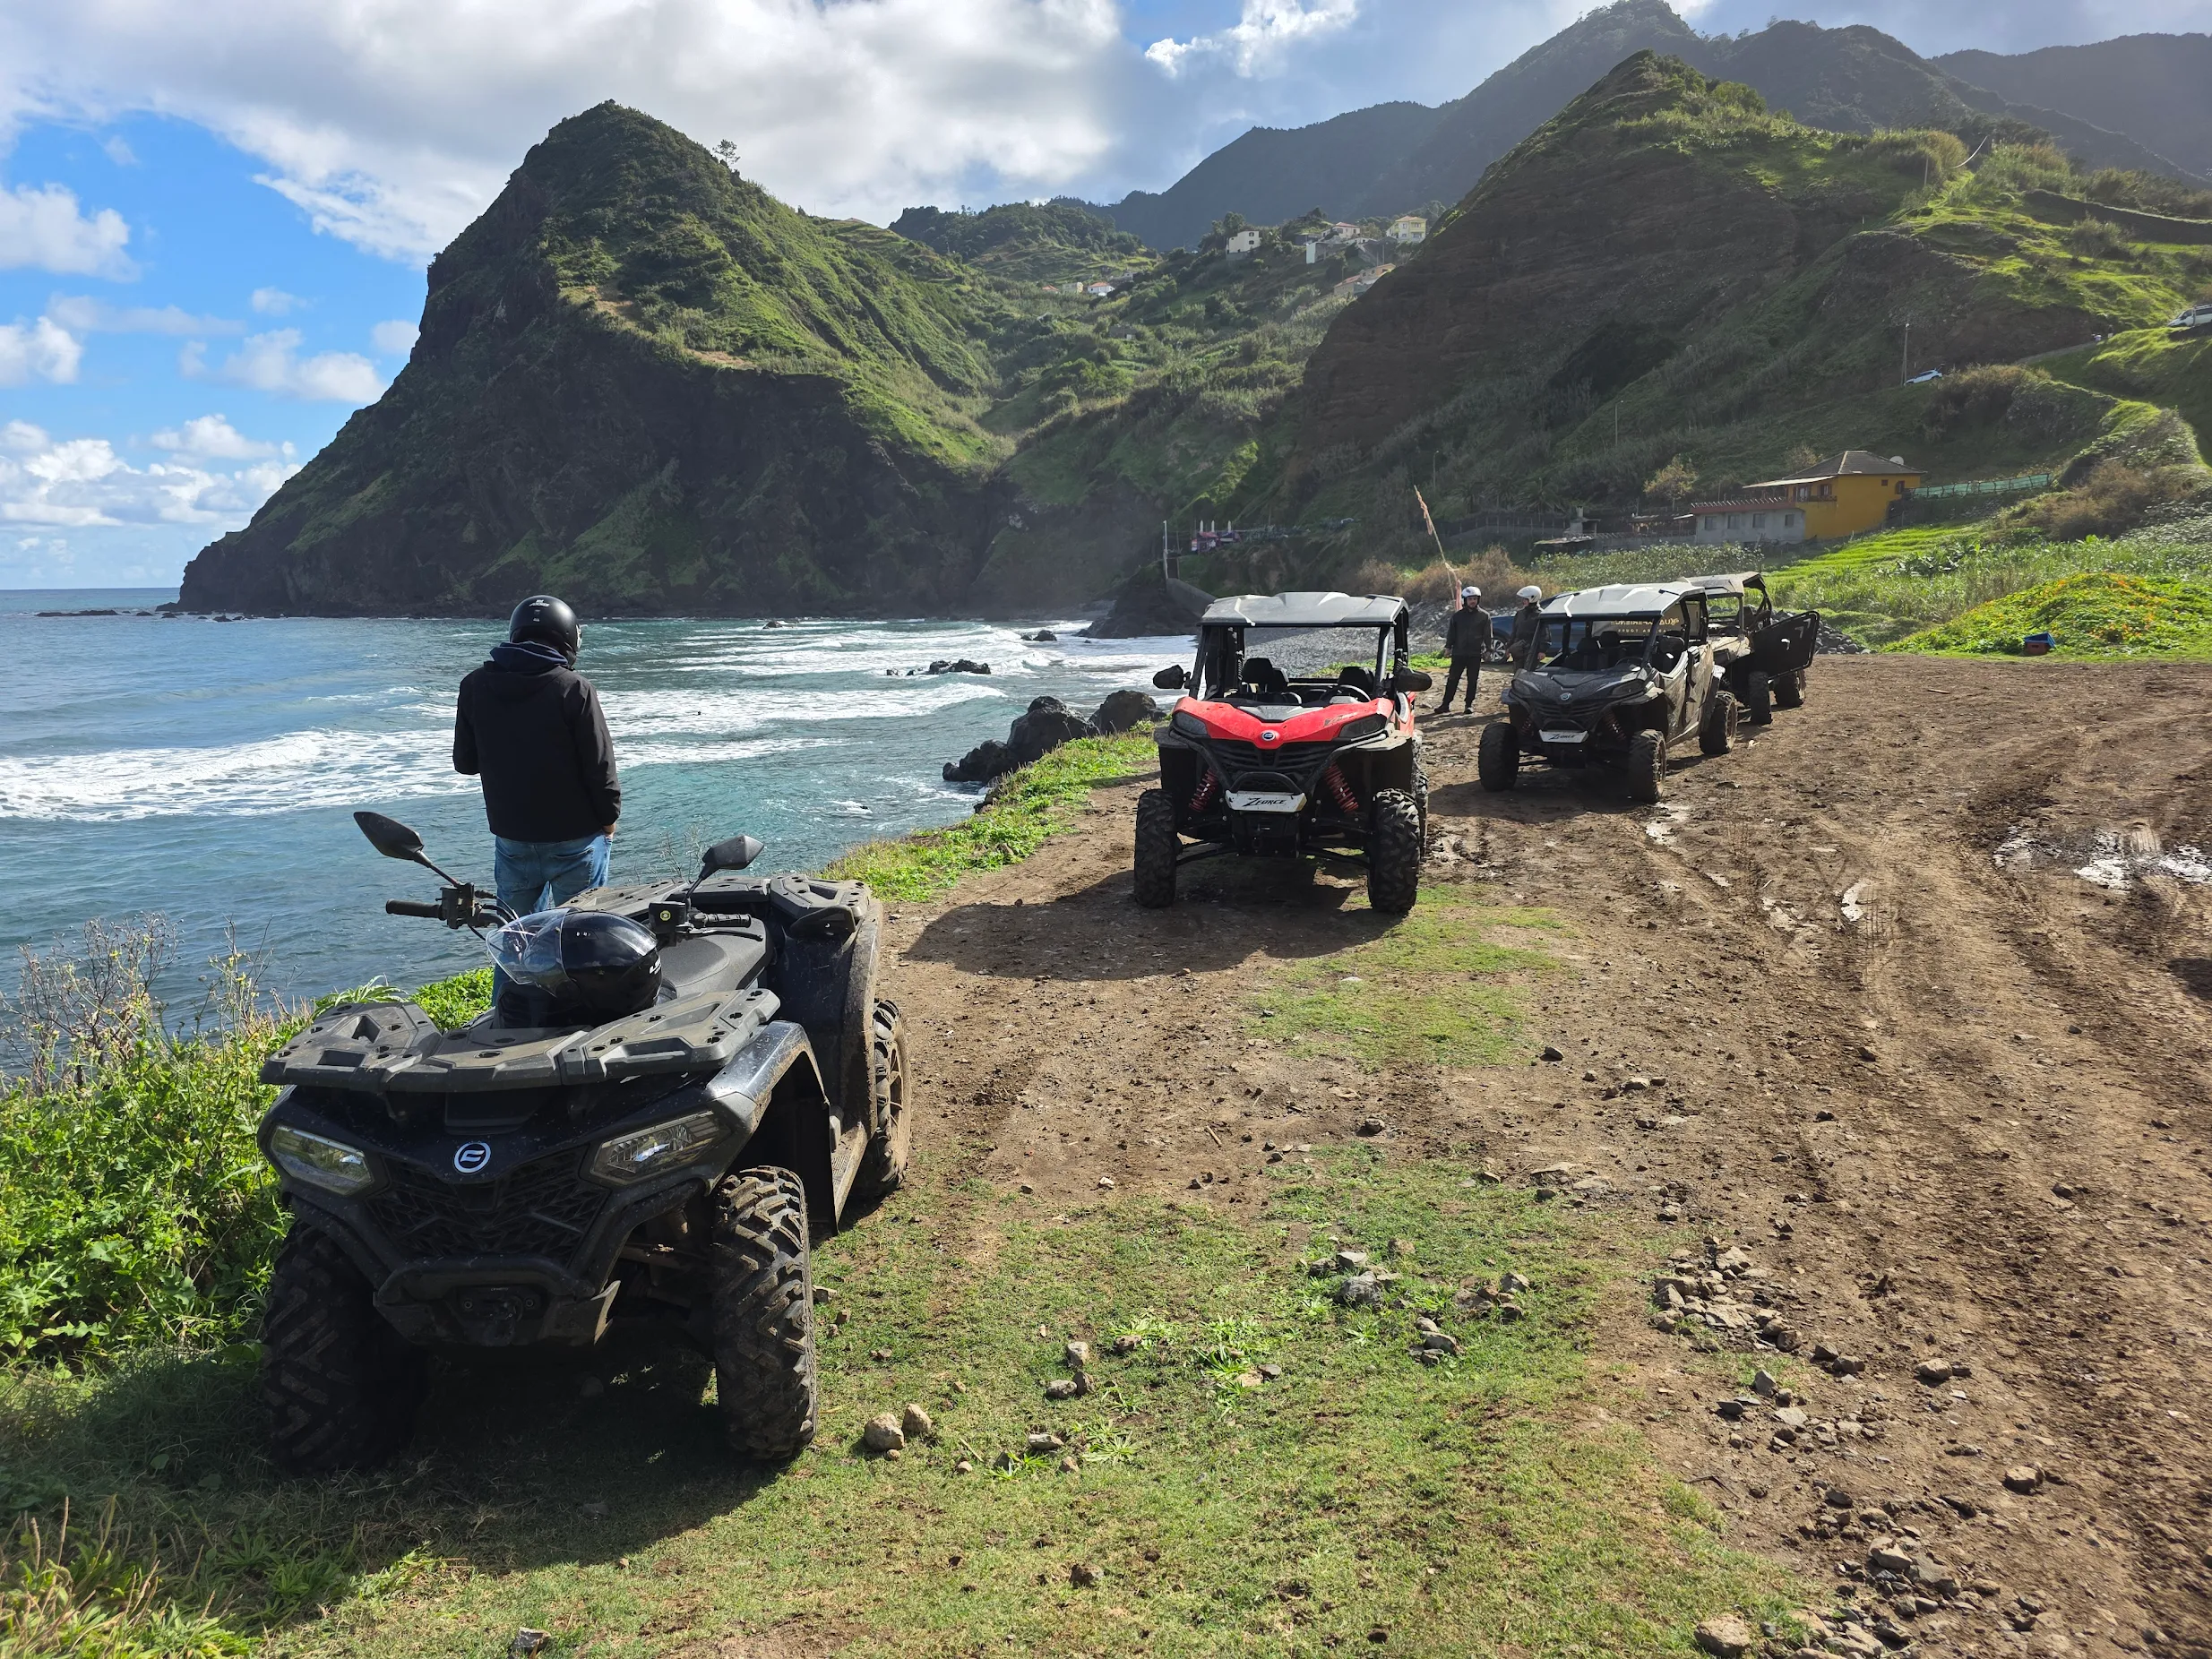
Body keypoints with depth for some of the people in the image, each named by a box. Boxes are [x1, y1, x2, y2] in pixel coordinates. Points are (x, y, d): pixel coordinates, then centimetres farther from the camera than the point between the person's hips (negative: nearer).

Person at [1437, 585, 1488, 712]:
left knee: (1472, 680, 4)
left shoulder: (1484, 616, 3)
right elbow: (1451, 633, 11)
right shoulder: (1457, 615, 7)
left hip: (1475, 654, -1)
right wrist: (1448, 647, 5)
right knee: (1452, 679, 1)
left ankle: (1469, 704, 12)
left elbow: (1487, 635, 4)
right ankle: (1445, 703, 5)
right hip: (1458, 653, 1)